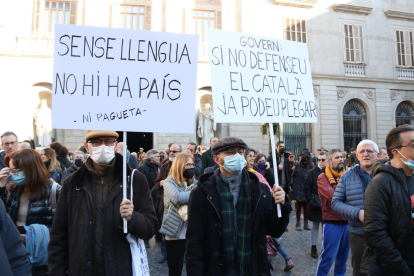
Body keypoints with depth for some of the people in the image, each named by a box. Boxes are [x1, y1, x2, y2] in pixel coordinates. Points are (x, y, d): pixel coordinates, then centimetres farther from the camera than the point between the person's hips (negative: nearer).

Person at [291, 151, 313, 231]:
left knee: (306, 207, 9)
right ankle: (298, 224, 16)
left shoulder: (310, 168, 1)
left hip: (306, 190, 1)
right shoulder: (297, 166, 0)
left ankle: (306, 224, 21)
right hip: (298, 190, -1)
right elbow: (293, 176, -2)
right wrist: (292, 186, -12)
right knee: (298, 206, 8)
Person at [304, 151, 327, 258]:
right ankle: (314, 247, 20)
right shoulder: (312, 172, -2)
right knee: (315, 226, 10)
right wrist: (311, 200, -10)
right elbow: (306, 188, -3)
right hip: (315, 205, -1)